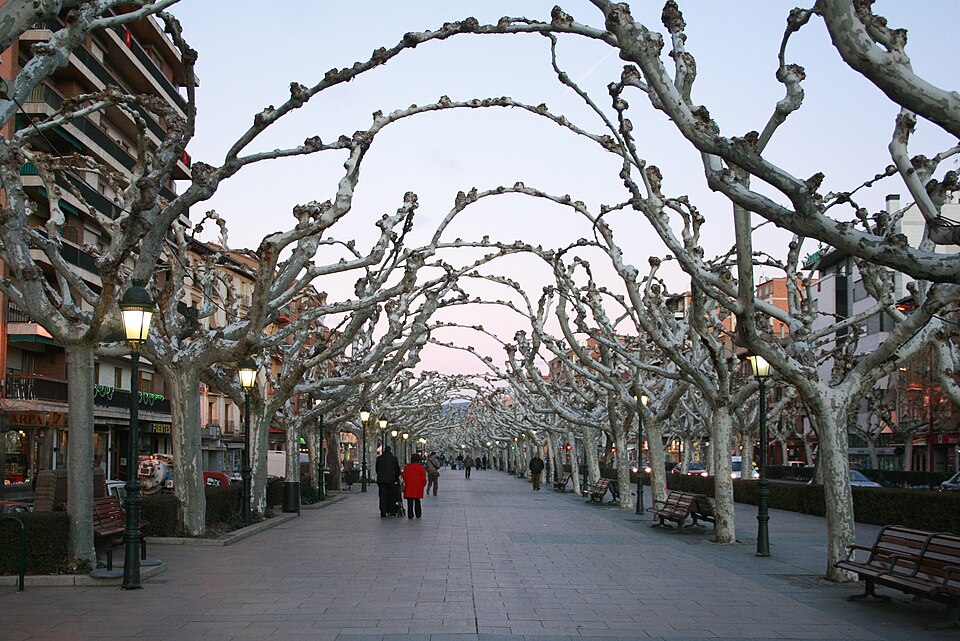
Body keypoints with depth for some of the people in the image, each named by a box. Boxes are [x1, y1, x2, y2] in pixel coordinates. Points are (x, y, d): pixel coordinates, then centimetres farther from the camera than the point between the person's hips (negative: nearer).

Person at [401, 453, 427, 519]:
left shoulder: (407, 467, -3)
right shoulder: (421, 468, -2)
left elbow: (404, 476, -5)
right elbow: (423, 478, -2)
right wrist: (423, 484, 12)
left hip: (409, 487, -1)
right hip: (418, 486, 1)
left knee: (410, 501, 1)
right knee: (417, 501, 15)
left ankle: (410, 515, -4)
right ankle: (418, 514, 17)